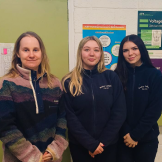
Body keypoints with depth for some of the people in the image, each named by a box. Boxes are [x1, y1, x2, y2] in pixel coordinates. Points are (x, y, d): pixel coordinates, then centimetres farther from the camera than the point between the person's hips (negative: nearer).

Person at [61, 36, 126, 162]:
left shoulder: (112, 77, -3)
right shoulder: (69, 81, -5)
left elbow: (119, 112, -5)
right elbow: (70, 116, -8)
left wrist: (103, 142, -9)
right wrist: (90, 143, -13)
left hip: (108, 144, 1)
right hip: (79, 145, 0)